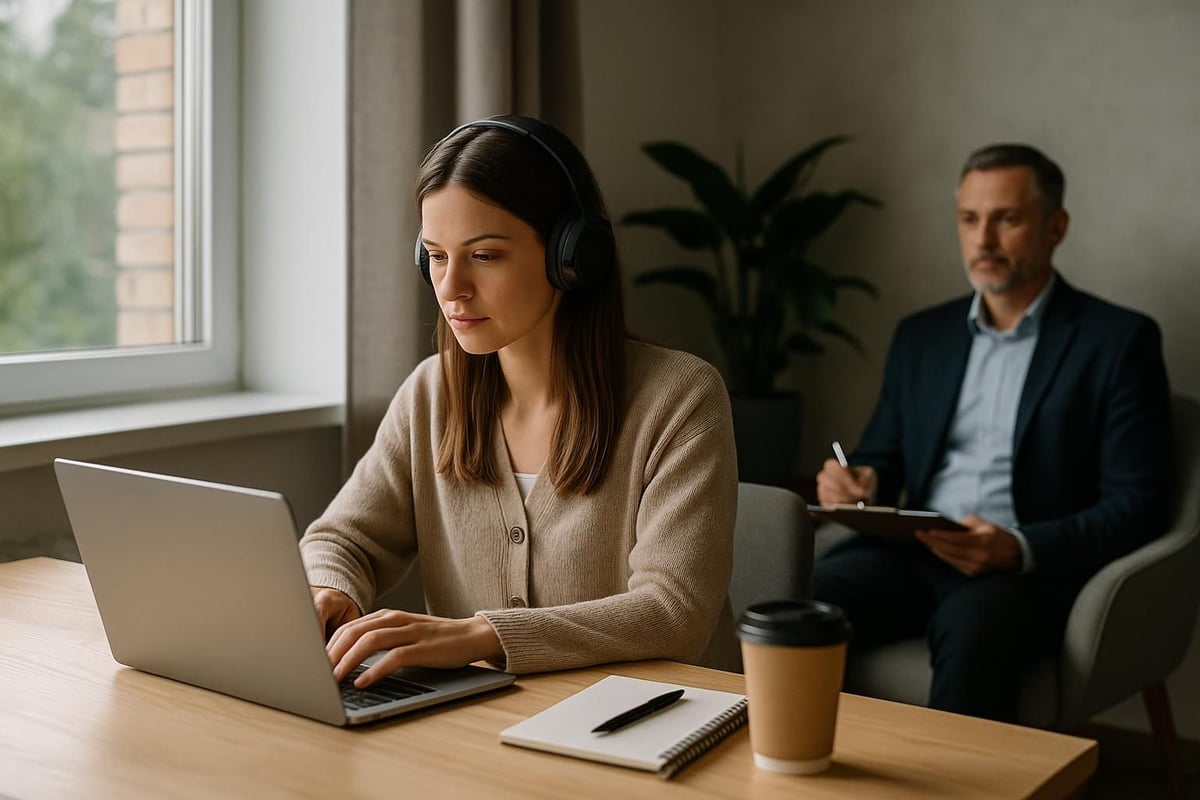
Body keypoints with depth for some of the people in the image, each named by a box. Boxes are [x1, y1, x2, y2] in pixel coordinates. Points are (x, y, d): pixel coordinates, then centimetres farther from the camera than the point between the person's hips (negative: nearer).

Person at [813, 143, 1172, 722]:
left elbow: (1136, 505, -3)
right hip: (915, 557, 4)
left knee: (971, 623, -38)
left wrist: (1019, 549, -20)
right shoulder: (922, 336, 18)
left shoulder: (1117, 340, 3)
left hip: (1033, 571, -4)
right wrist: (858, 481, -4)